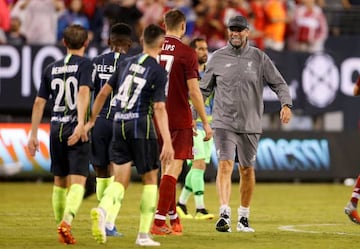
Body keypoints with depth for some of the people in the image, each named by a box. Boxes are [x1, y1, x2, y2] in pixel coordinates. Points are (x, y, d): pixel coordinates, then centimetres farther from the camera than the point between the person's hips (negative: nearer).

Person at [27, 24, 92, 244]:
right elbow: (83, 92, -19)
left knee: (60, 181, 16)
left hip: (56, 129, 5)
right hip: (75, 129, -5)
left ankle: (62, 228, 21)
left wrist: (34, 135, 18)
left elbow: (39, 102, 14)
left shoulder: (52, 69, 14)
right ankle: (66, 222, -29)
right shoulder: (85, 65, -2)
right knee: (78, 181, -9)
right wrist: (81, 123, -27)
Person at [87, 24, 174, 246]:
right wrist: (167, 142, -18)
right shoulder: (159, 72, -8)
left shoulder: (127, 63, 10)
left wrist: (92, 120, 24)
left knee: (121, 180, 6)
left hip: (119, 125, 5)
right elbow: (159, 109, -15)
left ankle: (102, 210, -25)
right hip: (142, 126, -5)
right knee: (150, 178, 8)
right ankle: (144, 234, 6)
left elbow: (104, 92, 13)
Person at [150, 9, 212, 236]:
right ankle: (159, 221, -13)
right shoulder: (187, 53, -10)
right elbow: (193, 91, -12)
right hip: (179, 119, -5)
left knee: (165, 168, 16)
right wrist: (205, 122, -5)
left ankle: (173, 218, 24)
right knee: (173, 169, -5)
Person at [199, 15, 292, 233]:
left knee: (247, 170, 7)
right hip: (224, 123, -1)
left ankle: (244, 217, 20)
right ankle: (225, 214, -23)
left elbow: (278, 83, 3)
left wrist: (286, 104, -14)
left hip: (250, 125, 1)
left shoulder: (259, 58, 3)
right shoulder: (218, 57, 5)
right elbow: (204, 89, 11)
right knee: (225, 165, -15)